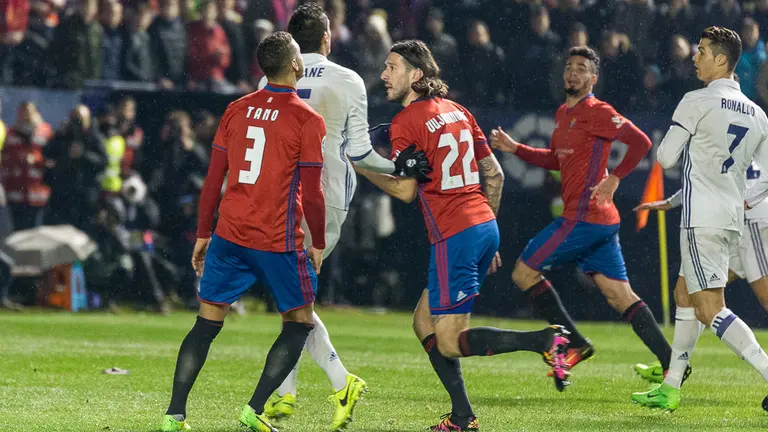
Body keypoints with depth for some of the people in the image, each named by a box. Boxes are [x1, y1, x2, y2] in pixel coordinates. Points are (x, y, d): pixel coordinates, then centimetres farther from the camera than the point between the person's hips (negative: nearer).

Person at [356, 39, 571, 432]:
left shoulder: (405, 122, -8)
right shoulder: (457, 111, 15)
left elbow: (405, 190, -11)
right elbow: (494, 174, 16)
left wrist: (362, 167, 2)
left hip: (454, 236, -9)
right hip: (485, 226, 9)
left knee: (449, 342, -6)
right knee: (424, 322, 16)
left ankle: (545, 340, -18)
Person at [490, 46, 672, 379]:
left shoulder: (597, 113, -10)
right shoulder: (563, 114, 18)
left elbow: (641, 142, -18)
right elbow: (555, 159, 31)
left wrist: (614, 179, -17)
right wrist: (514, 148, 21)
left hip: (584, 216, -9)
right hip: (604, 221, 9)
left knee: (524, 272, -1)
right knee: (620, 296, 5)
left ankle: (574, 343, 1)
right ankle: (670, 362, 0)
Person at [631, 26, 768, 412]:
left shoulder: (697, 102, -9)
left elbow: (665, 158, -5)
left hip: (702, 218, -8)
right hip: (733, 219, 8)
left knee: (711, 310, -11)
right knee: (684, 295, 18)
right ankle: (671, 388, 21)